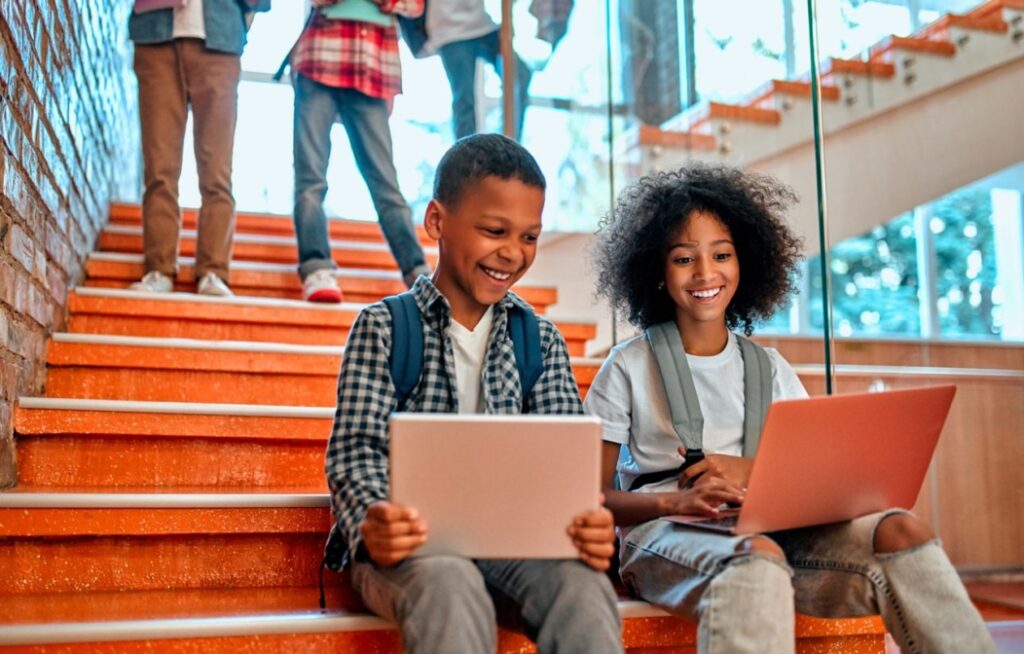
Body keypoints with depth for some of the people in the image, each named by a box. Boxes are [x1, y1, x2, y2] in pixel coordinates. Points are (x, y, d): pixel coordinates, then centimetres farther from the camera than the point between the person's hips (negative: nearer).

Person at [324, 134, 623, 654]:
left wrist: (588, 523, -21)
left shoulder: (541, 341, 12)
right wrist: (371, 520, -29)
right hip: (409, 540, -2)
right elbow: (355, 450, -6)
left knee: (583, 583, -30)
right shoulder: (383, 327, 3)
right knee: (450, 585, -37)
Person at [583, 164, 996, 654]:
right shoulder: (629, 367, 6)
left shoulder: (769, 369, 18)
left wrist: (752, 471, -7)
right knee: (756, 556, -39)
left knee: (898, 531, -24)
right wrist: (675, 500, -17)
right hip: (661, 531, -4)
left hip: (769, 526, 4)